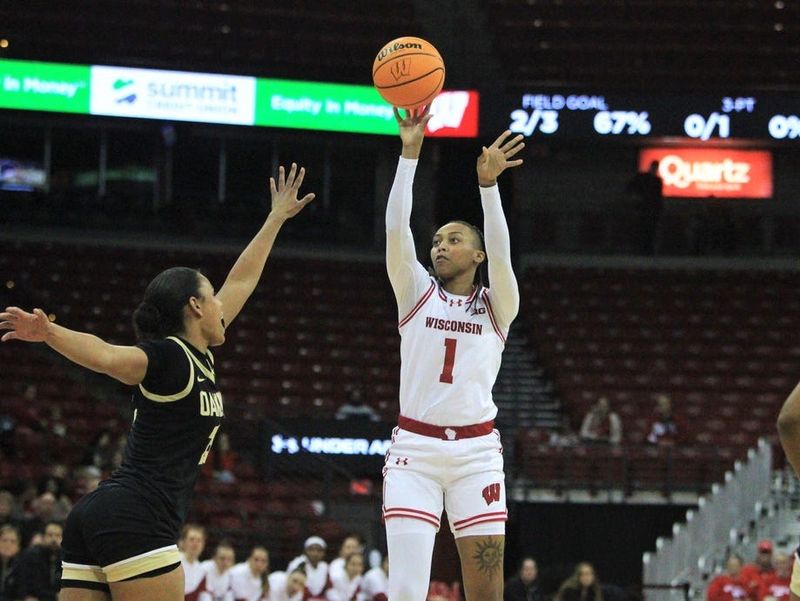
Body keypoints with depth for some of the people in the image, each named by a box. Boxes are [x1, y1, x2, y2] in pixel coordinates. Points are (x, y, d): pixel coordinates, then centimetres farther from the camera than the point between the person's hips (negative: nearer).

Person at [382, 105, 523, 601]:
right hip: (414, 449, 0)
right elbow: (396, 230, -4)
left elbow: (500, 253, -12)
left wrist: (488, 184, -25)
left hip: (476, 452, 0)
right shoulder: (416, 293, 10)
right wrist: (410, 153, -12)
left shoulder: (497, 304, 8)